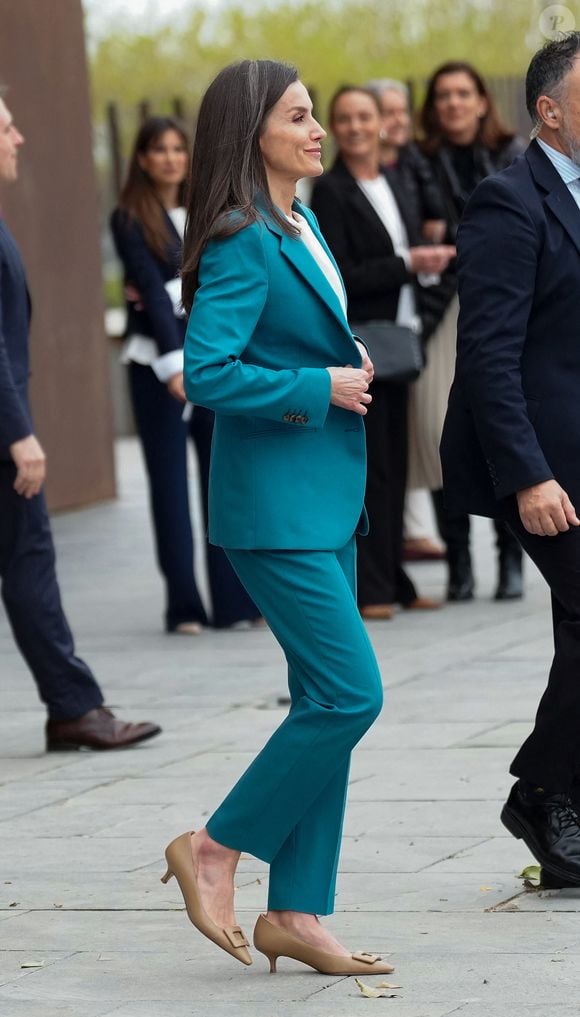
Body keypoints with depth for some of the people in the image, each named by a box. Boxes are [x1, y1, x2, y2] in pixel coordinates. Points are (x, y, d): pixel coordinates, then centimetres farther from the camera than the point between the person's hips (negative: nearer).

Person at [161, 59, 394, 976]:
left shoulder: (301, 227, 13)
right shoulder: (243, 245, -16)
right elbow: (207, 374, -24)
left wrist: (349, 364, 8)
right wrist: (322, 387, -17)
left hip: (325, 495, 9)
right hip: (274, 501, -9)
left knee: (328, 700, 8)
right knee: (350, 695, -11)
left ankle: (298, 913, 13)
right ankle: (214, 851, 4)